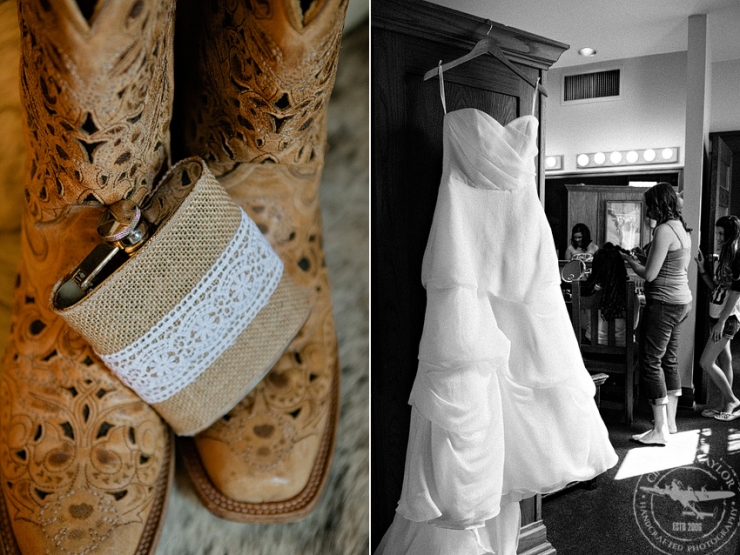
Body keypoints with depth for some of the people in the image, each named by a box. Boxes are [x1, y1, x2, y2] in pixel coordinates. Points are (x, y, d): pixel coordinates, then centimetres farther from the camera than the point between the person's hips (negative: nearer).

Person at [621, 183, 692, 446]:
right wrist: (640, 260, 16)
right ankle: (670, 420, 23)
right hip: (682, 299, 10)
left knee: (651, 361, -6)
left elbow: (649, 275, -18)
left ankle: (660, 430, -4)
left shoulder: (664, 230, -17)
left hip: (664, 303, -10)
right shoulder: (681, 228, 13)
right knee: (669, 360, 15)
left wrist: (629, 260, -1)